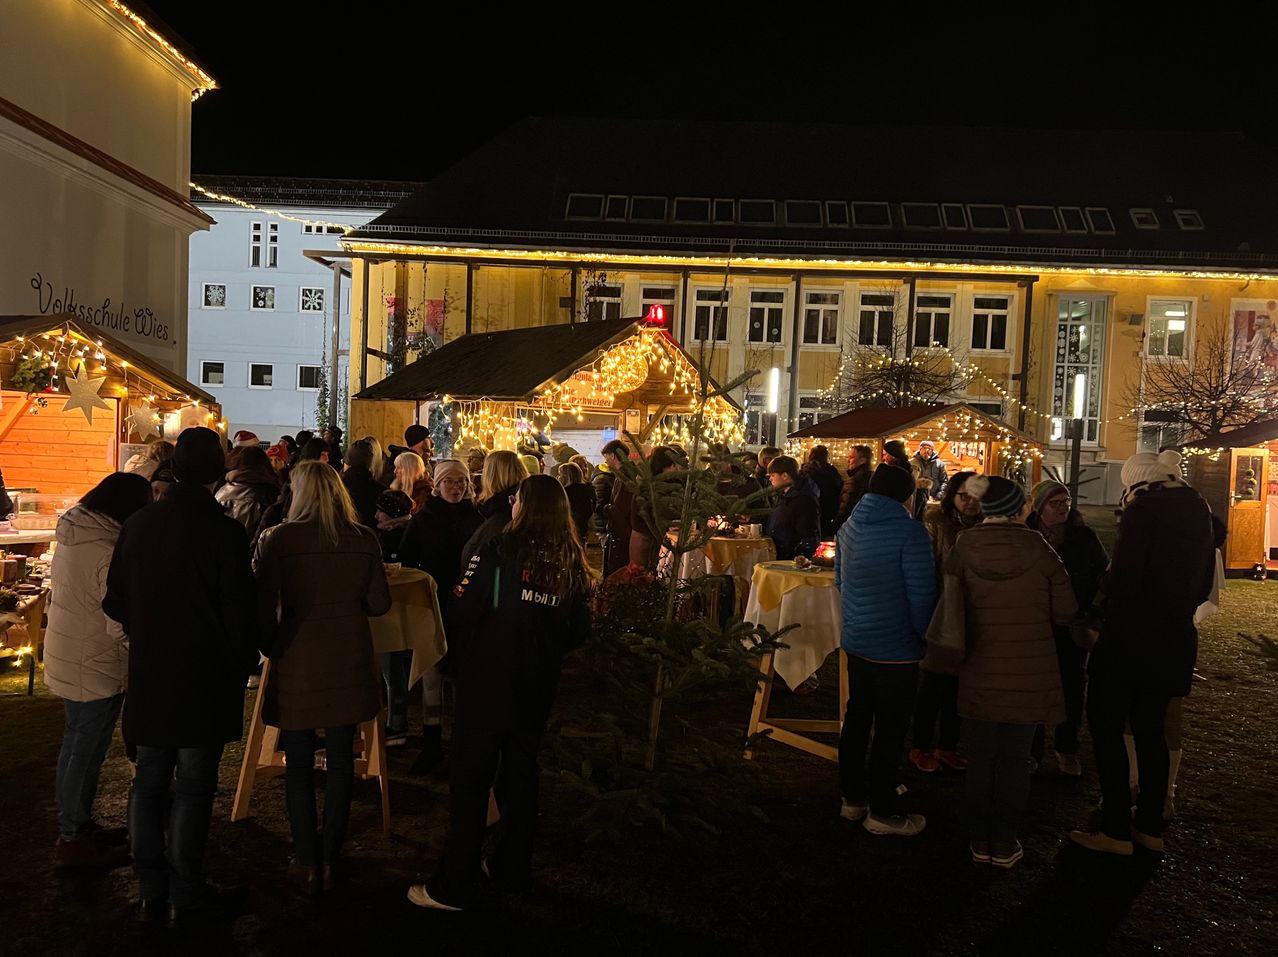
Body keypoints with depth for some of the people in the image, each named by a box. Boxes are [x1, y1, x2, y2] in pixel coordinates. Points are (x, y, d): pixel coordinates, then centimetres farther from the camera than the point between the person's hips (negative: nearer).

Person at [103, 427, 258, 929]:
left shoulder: (138, 524, -2)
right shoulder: (225, 531, -18)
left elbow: (115, 601, 6)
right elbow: (239, 613, -17)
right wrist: (241, 665, 0)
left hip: (149, 676, 5)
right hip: (205, 680, -5)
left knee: (150, 781, 16)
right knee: (193, 787, 7)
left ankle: (152, 890, 27)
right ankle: (185, 895, 18)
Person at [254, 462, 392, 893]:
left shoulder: (277, 540, -10)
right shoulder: (364, 539, -3)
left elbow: (263, 607, -11)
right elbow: (379, 603, 1)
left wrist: (270, 647, 7)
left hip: (297, 664, -2)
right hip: (348, 665, 2)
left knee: (299, 766, 12)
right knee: (340, 761, 13)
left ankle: (307, 863, 20)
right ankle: (330, 859, 22)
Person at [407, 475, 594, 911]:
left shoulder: (498, 551, -14)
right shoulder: (572, 563, -1)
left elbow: (461, 611, -15)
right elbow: (580, 629, 5)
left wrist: (459, 661, 2)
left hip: (487, 683, -5)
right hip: (537, 687, 5)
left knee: (470, 782, 4)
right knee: (520, 775, 18)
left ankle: (454, 886, 11)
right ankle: (512, 867, 31)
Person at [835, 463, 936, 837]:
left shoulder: (850, 526, 4)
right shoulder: (908, 531, -18)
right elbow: (920, 594, -18)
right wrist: (925, 637, -4)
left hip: (855, 640, 7)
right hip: (896, 647, -7)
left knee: (857, 717, 18)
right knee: (890, 729, 4)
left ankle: (852, 797, 30)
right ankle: (881, 812, 15)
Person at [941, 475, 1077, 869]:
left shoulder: (963, 548, -7)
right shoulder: (1037, 549, -10)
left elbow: (950, 608, -5)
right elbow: (1066, 611, -5)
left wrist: (954, 657, 10)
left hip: (980, 670, 1)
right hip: (1029, 673, -1)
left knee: (980, 755, 12)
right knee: (1015, 756, 11)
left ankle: (980, 841, 21)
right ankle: (1005, 843, 18)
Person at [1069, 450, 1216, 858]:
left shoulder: (1144, 508, -16)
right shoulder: (1199, 511, 9)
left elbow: (1123, 578, -19)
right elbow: (1204, 583, 13)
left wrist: (1105, 620, -3)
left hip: (1132, 638, -8)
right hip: (1175, 638, 8)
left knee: (1106, 727, 2)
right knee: (1150, 729, 17)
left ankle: (1116, 831, 4)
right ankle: (1149, 827, 25)